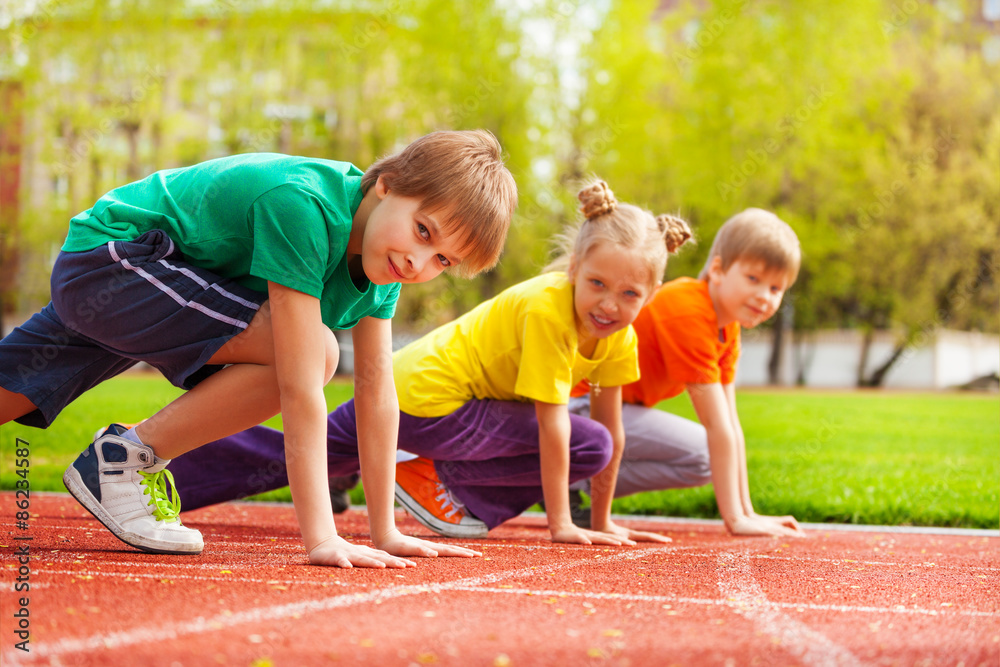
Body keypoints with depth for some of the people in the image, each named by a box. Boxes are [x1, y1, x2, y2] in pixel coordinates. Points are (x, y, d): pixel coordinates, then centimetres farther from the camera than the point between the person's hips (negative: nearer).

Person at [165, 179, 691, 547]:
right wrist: (561, 524, -18)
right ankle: (434, 479, -5)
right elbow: (552, 423, -23)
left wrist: (602, 521, 10)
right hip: (428, 396, -9)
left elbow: (612, 424, 6)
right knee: (589, 447, -15)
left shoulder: (620, 336, 0)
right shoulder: (547, 307, -25)